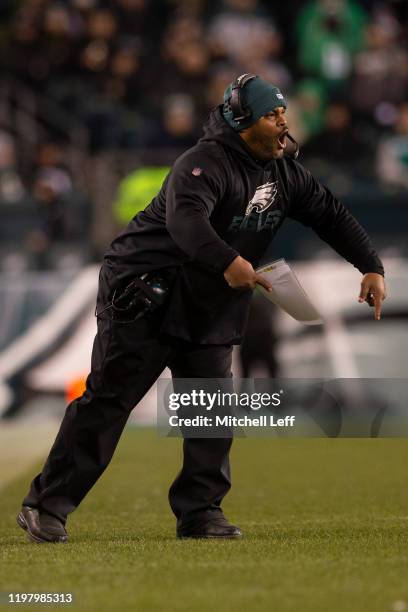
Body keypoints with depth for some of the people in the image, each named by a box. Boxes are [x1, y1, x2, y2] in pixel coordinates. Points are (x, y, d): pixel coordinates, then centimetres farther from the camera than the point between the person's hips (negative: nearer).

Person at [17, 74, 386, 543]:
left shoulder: (285, 175, 5)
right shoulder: (204, 164, -21)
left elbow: (332, 216, 11)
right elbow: (185, 218, -39)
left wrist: (371, 268, -2)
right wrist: (227, 262, -54)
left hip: (210, 308, 8)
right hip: (143, 296, -8)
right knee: (108, 400, -8)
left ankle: (199, 510, 12)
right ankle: (46, 506, -4)